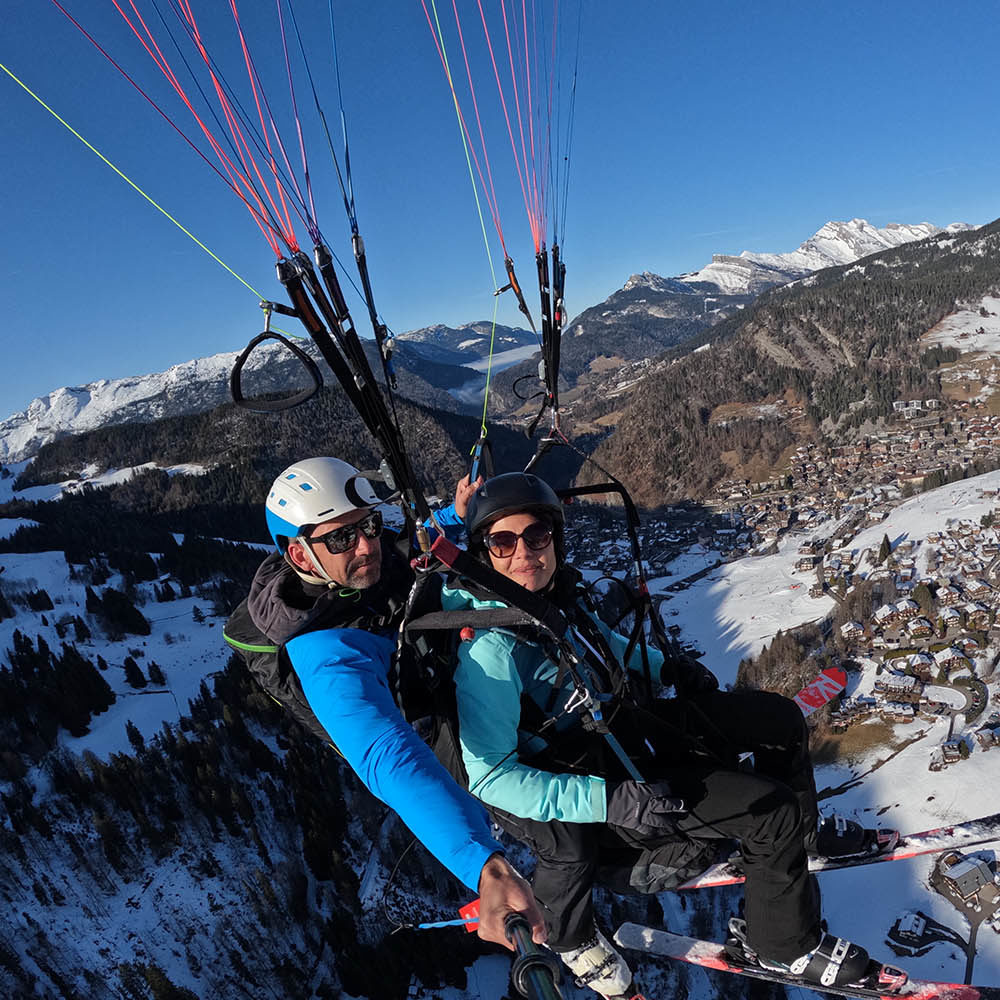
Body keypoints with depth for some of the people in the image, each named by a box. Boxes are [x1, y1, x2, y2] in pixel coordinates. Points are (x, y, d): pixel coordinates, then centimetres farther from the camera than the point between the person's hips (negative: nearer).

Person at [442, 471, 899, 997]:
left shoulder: (556, 588, -7)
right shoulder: (488, 651, -30)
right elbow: (488, 776, -28)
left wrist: (666, 666, 8)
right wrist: (613, 799, -33)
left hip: (629, 722, 8)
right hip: (600, 772, -8)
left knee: (780, 718, 12)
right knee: (773, 811, -14)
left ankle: (804, 834, 40)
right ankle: (784, 946, 16)